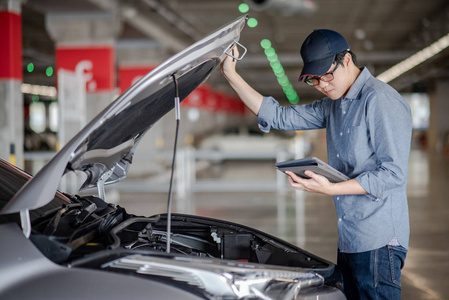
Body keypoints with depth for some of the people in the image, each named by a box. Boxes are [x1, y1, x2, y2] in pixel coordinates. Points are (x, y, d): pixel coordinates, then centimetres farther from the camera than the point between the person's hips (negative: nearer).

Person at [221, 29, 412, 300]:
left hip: (378, 241, -9)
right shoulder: (333, 106, 15)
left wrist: (330, 189, -24)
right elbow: (279, 117, 17)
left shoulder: (381, 100, -13)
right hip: (348, 241, 9)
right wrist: (231, 75, 13)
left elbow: (394, 174, -18)